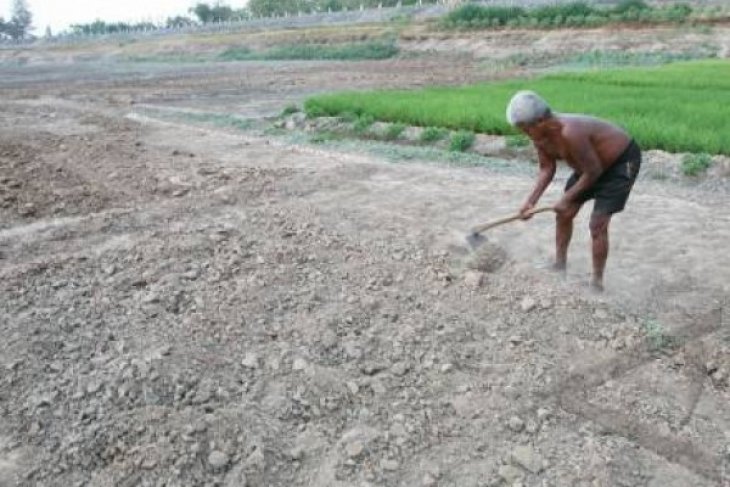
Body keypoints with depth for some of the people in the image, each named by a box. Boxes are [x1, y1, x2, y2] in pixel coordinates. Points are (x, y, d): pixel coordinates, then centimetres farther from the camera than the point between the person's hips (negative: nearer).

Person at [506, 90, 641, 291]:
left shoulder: (570, 133, -39)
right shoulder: (540, 135, -13)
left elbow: (593, 171, -30)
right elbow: (546, 169, -3)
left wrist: (567, 198, -21)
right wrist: (531, 201, -12)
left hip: (623, 160, -9)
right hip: (594, 161, 9)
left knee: (598, 224, -12)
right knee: (563, 214, 12)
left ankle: (597, 282, 2)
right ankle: (560, 263, 30)